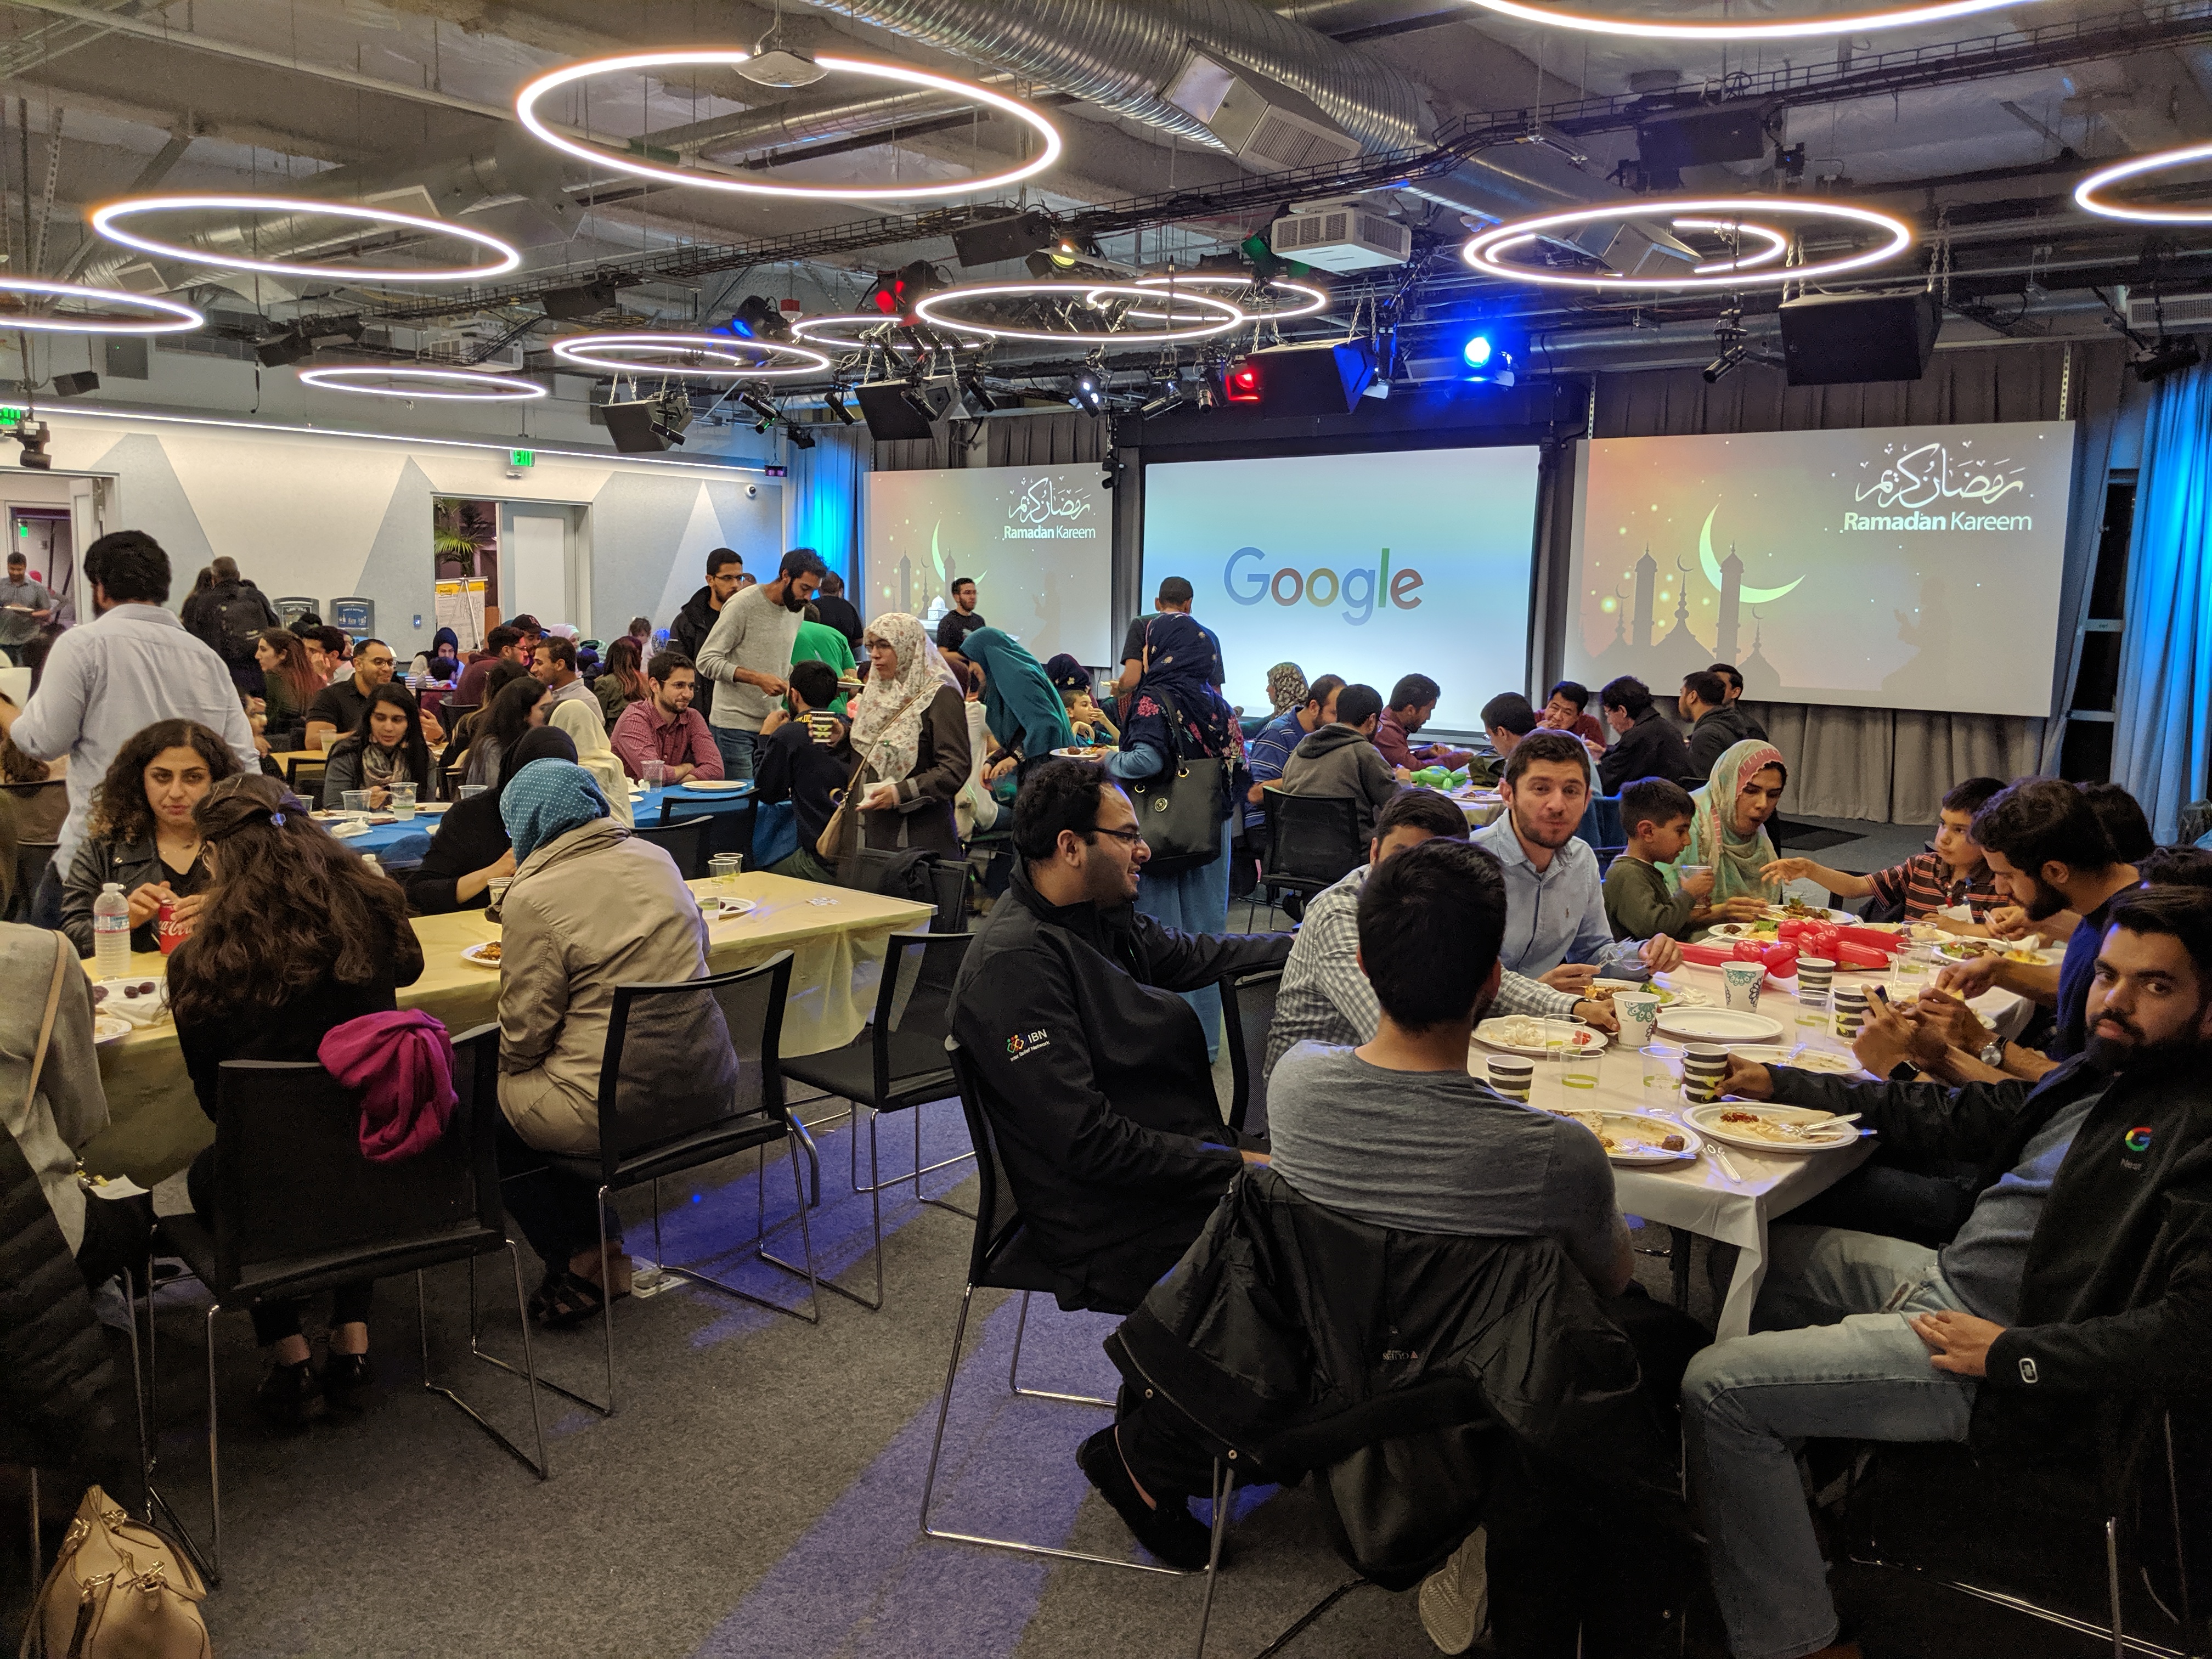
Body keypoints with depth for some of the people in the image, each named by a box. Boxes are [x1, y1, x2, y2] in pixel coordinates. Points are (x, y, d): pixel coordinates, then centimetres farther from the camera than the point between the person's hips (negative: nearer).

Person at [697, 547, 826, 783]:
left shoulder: (797, 609, 12)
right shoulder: (743, 605, -10)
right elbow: (707, 660, -14)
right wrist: (758, 679, -23)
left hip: (773, 722, 6)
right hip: (736, 723, -6)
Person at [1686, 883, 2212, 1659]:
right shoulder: (2104, 1073, 8)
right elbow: (1956, 1117, 17)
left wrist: (2012, 1354, -24)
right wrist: (1773, 1083, 16)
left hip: (2007, 1361, -10)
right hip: (1948, 1276, 10)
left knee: (1718, 1387, -16)